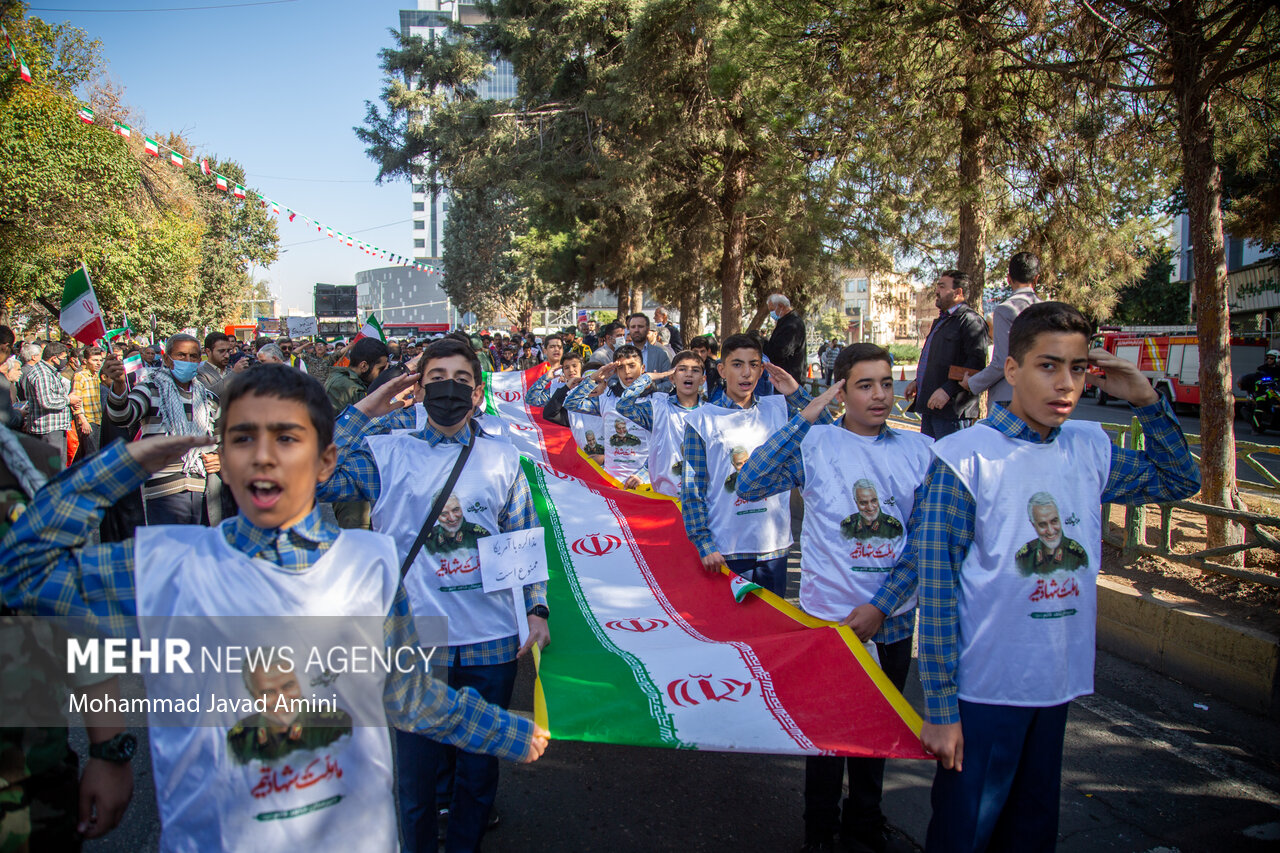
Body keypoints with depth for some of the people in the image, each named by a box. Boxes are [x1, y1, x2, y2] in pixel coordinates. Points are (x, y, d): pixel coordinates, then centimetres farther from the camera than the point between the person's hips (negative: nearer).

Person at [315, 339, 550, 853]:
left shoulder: (502, 458, 5)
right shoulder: (387, 453, 1)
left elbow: (526, 542, 9)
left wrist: (536, 608, -1)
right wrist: (364, 412, -10)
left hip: (491, 642, 2)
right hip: (415, 641, -1)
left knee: (480, 768, 16)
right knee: (416, 772, 12)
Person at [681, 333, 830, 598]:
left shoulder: (779, 409, 5)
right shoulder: (702, 420, -4)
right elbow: (692, 489, -5)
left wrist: (797, 393, -5)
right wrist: (704, 543, -12)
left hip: (774, 545, 3)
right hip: (724, 550, -3)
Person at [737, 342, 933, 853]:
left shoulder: (919, 450, 0)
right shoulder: (815, 443, -7)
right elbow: (749, 486, -21)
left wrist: (879, 606, -10)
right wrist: (807, 416, -22)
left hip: (892, 618, 3)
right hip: (827, 614, -3)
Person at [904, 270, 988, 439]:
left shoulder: (970, 320, -9)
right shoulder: (940, 321, 23)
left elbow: (976, 363, -20)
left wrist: (947, 390, -24)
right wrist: (917, 381, 18)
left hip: (951, 409, -10)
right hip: (929, 406, 10)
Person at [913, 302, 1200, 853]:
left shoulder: (1091, 448, 2)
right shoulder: (963, 456, -16)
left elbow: (1180, 481, 18)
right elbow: (935, 587, -15)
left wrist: (1146, 401, 2)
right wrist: (939, 708, -15)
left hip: (1058, 684, 6)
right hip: (983, 687, -5)